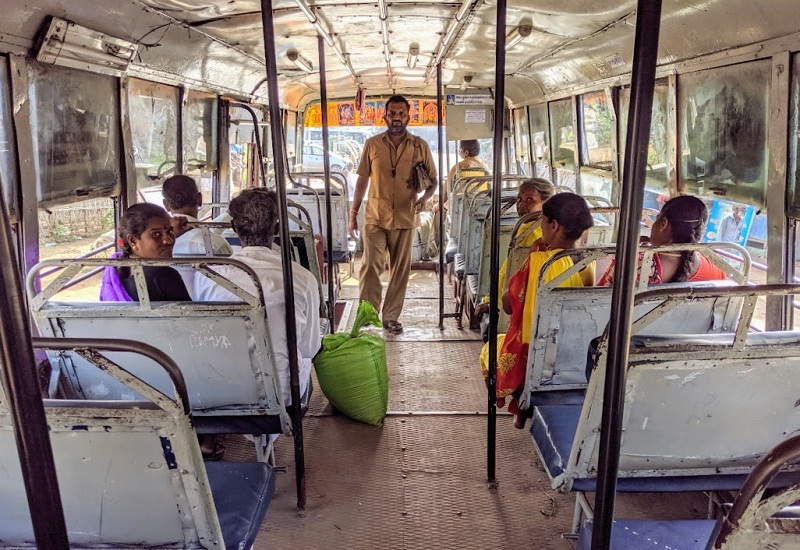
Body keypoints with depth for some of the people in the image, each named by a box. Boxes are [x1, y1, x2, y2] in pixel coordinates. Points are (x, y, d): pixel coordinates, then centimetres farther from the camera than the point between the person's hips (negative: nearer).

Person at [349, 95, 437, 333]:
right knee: (371, 266, -8)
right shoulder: (372, 144, 3)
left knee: (400, 270, 7)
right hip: (375, 218, -1)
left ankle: (391, 317, 19)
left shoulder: (420, 146, 2)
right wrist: (354, 213, 5)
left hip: (405, 219, 1)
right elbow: (362, 179, 8)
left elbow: (432, 180, 8)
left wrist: (425, 197, -14)